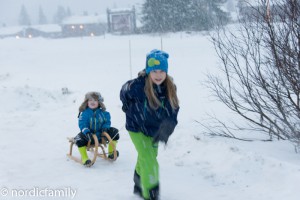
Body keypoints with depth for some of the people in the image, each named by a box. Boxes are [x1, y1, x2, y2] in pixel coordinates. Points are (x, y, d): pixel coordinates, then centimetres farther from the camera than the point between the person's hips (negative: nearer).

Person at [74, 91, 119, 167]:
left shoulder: (103, 112, 1)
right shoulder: (84, 113, -9)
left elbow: (107, 122, 6)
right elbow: (82, 124, -17)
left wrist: (105, 127, -17)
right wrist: (86, 132, -35)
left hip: (100, 134, 3)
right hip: (89, 135, -3)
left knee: (114, 132, -5)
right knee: (79, 140, -32)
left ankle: (111, 152, 10)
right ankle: (84, 158, -19)